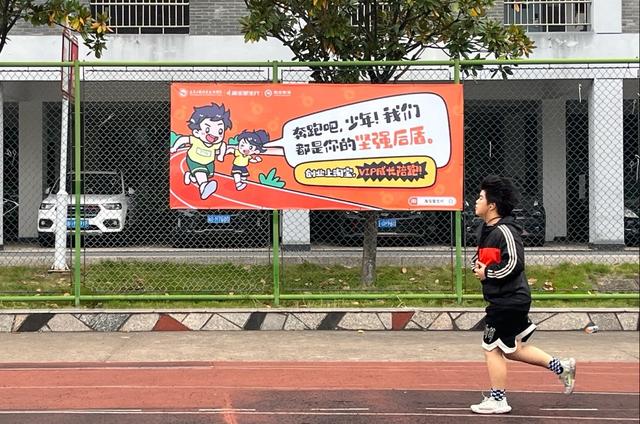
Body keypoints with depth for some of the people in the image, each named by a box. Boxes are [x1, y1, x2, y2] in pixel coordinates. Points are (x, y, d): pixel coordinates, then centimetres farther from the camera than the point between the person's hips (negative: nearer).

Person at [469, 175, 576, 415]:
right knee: (512, 349, 17)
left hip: (508, 302, -10)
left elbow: (514, 264, -25)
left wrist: (487, 273, -16)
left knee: (492, 348, 0)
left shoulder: (504, 231, -19)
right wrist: (478, 265, 5)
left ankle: (497, 400, 10)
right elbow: (482, 256, 26)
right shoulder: (486, 229, 12)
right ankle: (561, 367, 23)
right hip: (511, 299, 10)